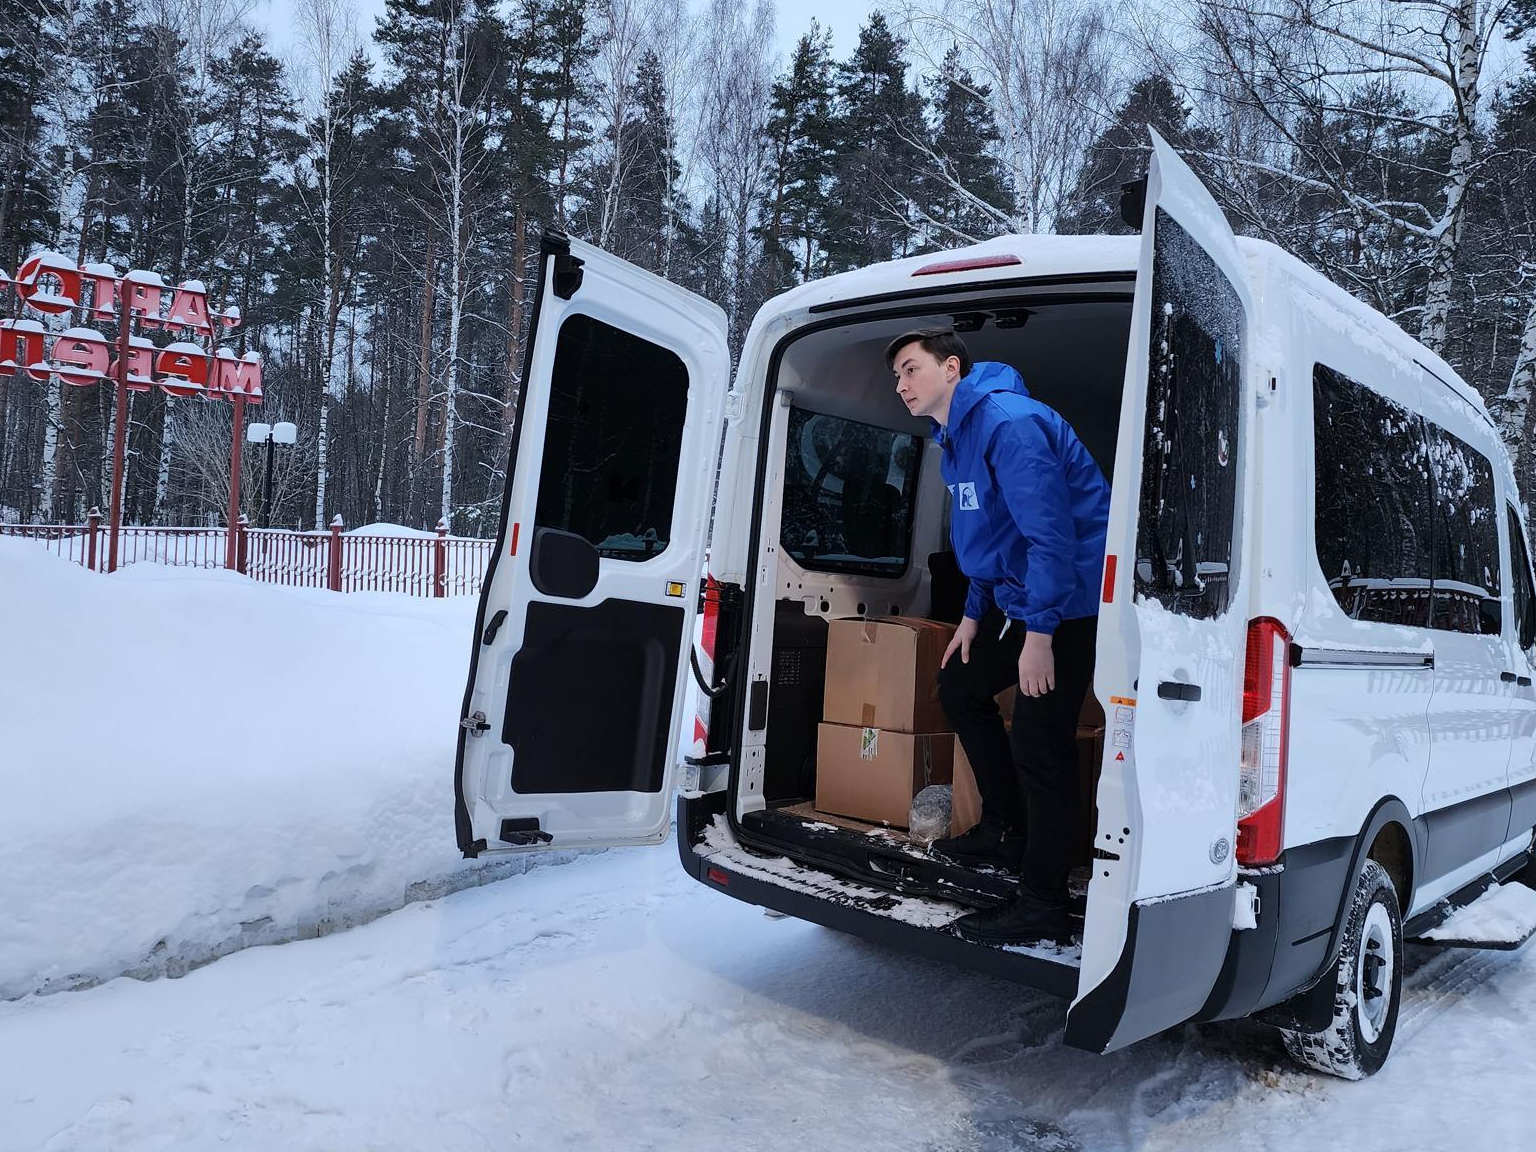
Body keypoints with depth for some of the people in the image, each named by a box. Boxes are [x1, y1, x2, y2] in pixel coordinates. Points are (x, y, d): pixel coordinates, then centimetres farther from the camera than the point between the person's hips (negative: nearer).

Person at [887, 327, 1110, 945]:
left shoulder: (1008, 423, -21)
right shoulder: (956, 437, 13)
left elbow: (1050, 532, -26)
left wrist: (1039, 632, -27)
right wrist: (975, 614, 20)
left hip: (1067, 602, -11)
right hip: (1015, 595, 11)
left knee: (1038, 742, -11)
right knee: (960, 687, 18)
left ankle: (1042, 905, 0)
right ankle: (1007, 830, 29)